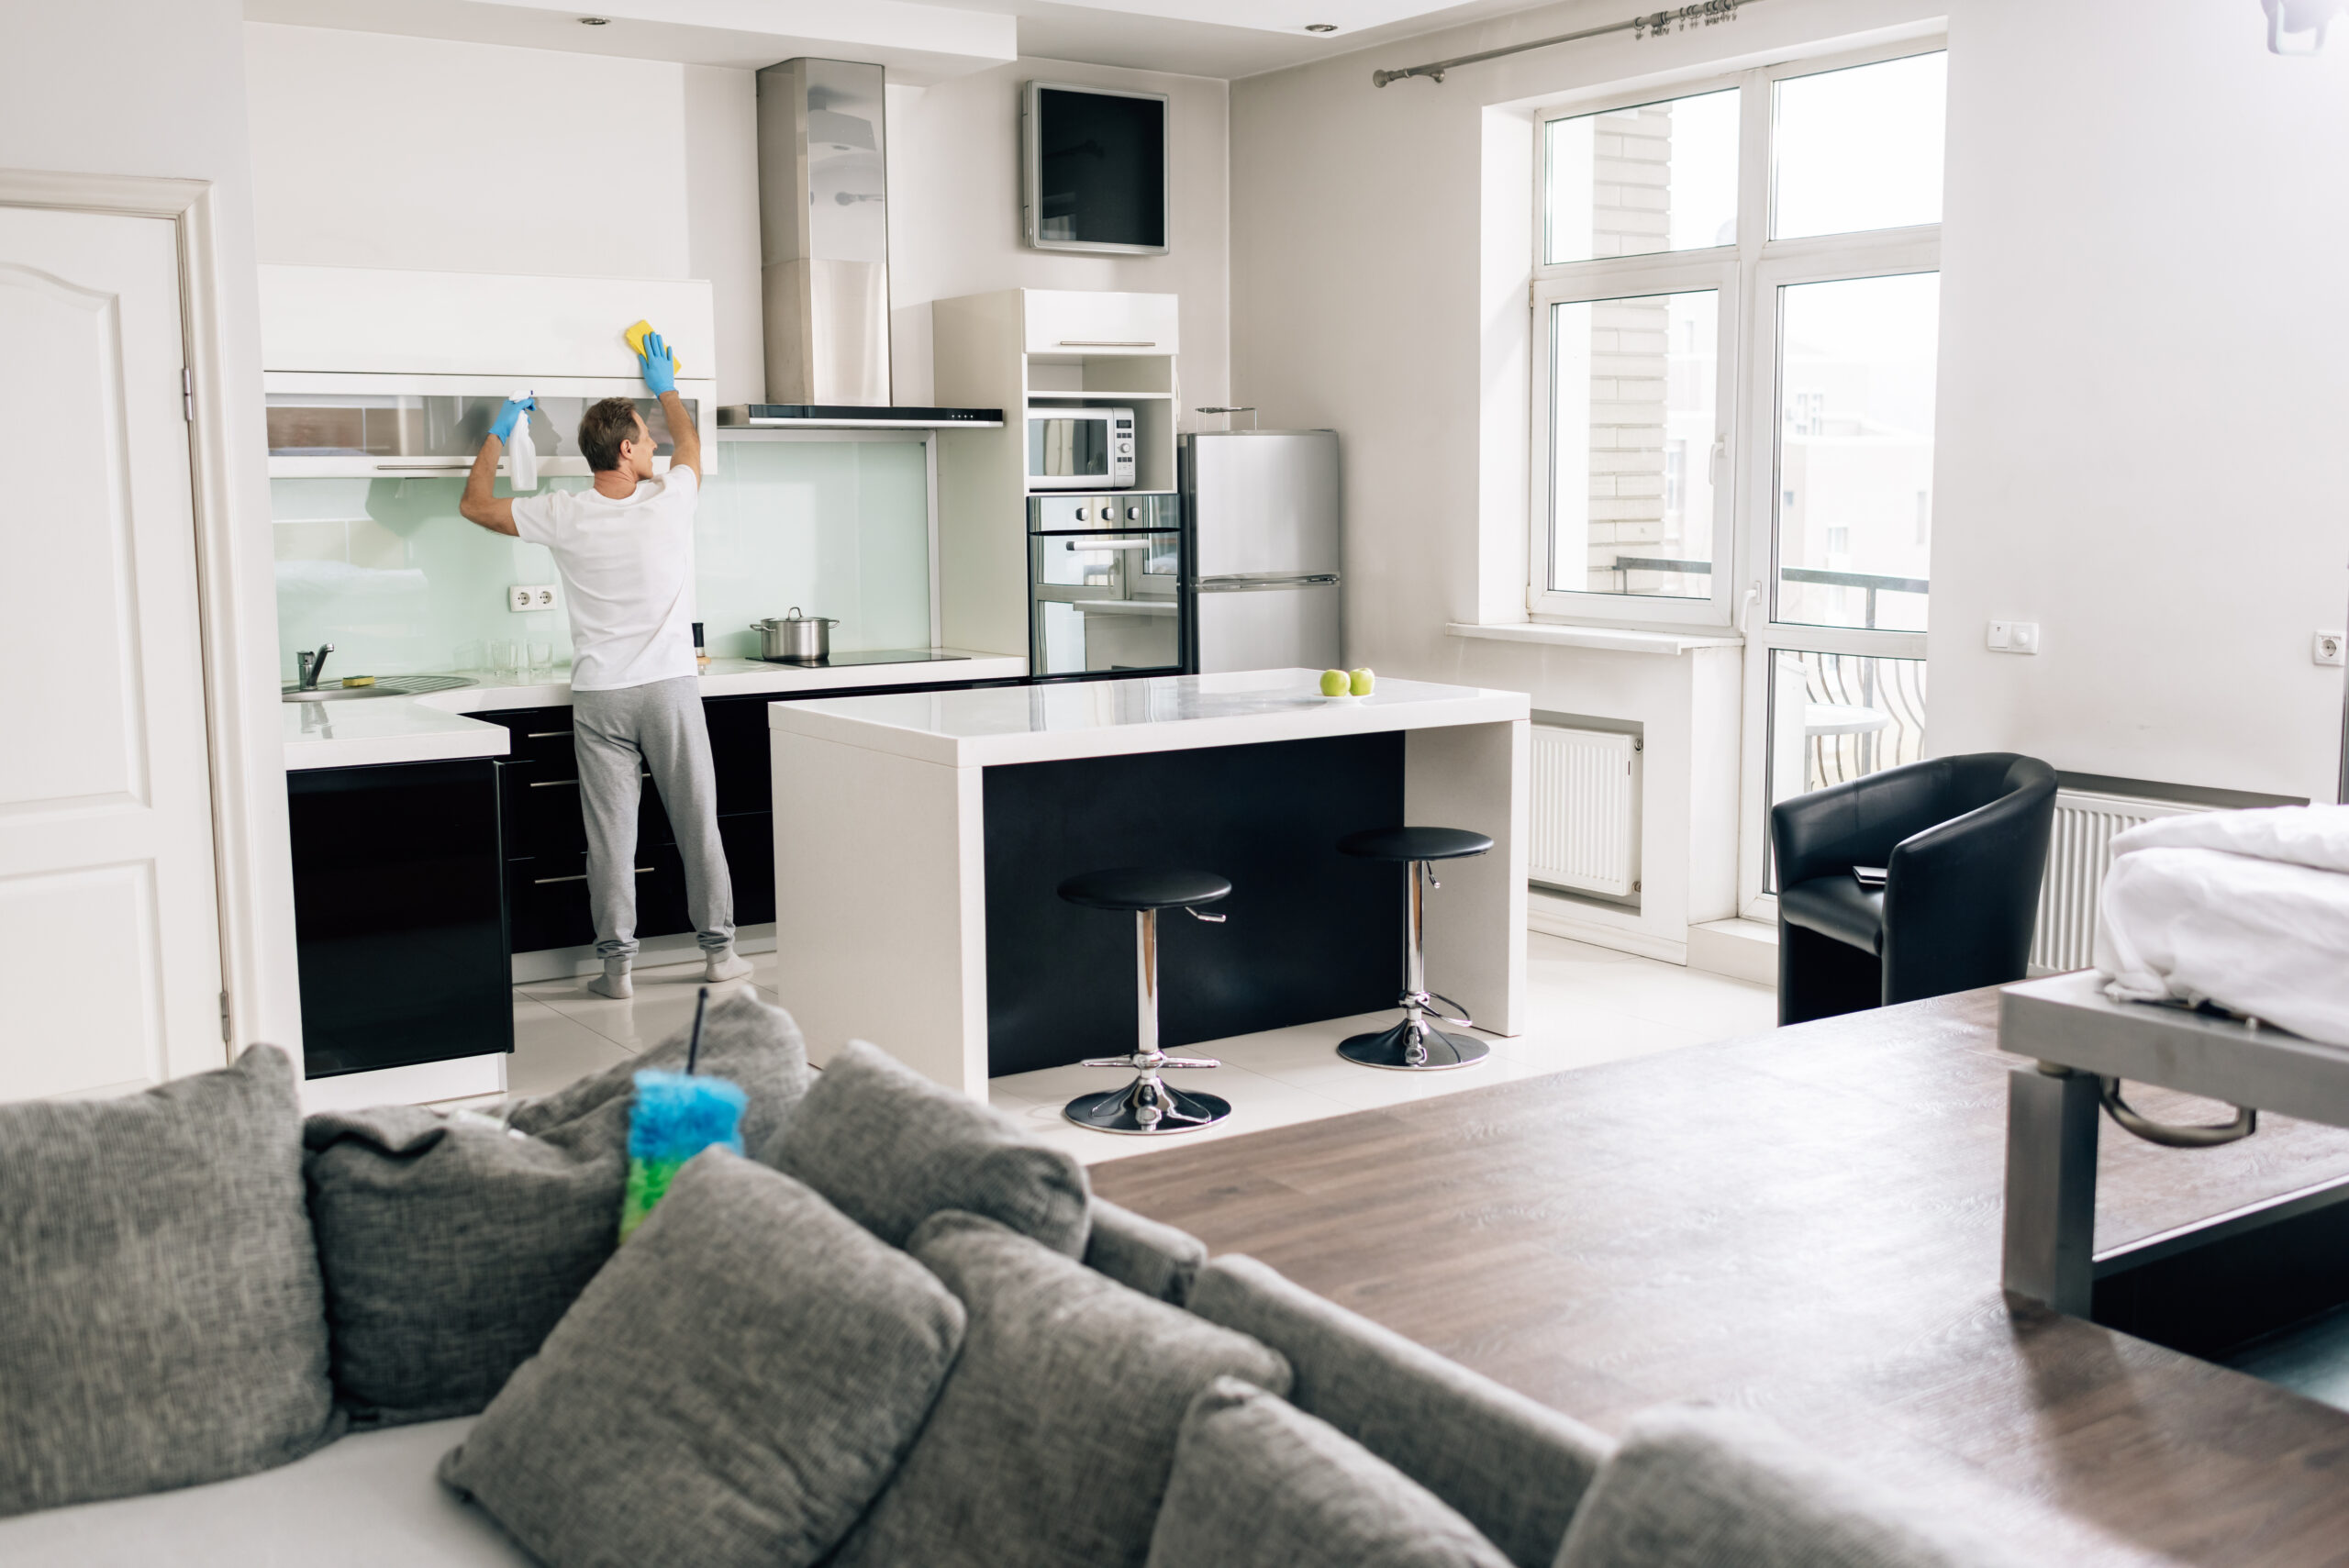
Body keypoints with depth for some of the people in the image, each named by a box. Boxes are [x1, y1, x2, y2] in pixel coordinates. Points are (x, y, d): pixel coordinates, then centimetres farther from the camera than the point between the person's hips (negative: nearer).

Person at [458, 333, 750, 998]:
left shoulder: (564, 516, -6)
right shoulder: (669, 500, -7)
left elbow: (474, 504, 10)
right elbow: (690, 443, 17)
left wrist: (499, 433, 21)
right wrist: (666, 388, 32)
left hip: (599, 698, 0)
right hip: (670, 690, 0)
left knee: (611, 833, 3)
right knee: (697, 823, 7)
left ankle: (617, 962, 5)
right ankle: (719, 948, 14)